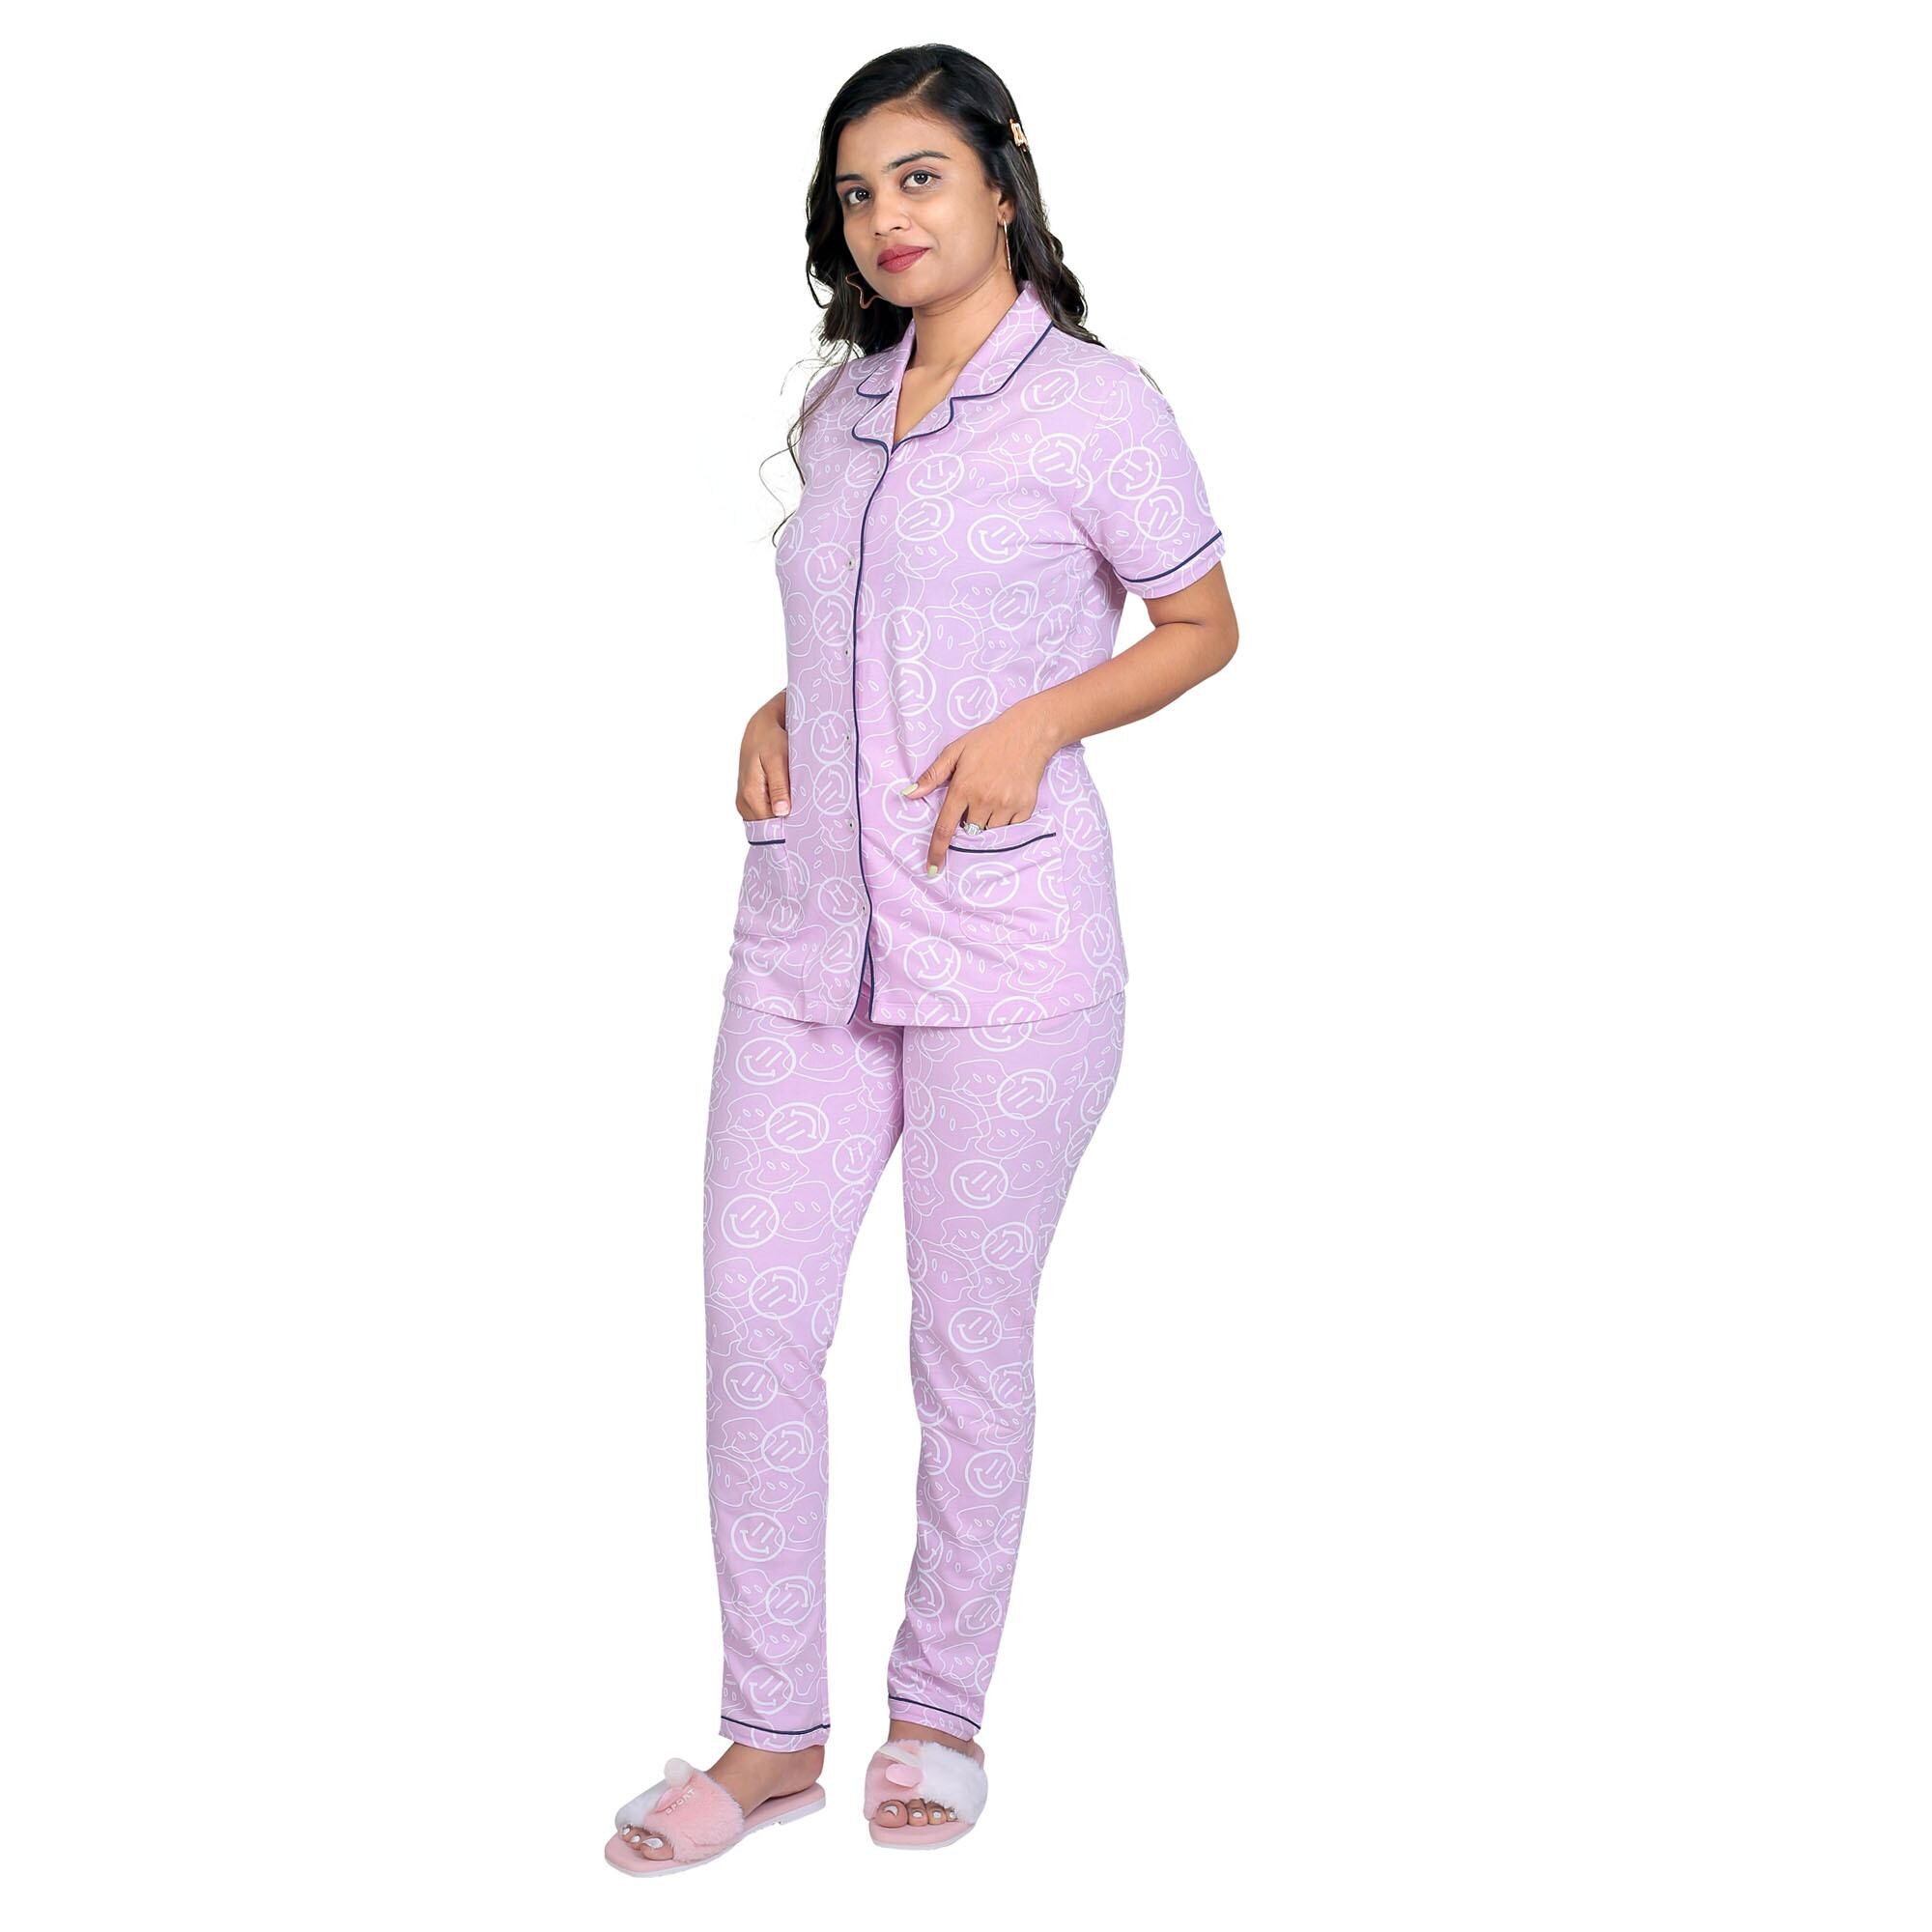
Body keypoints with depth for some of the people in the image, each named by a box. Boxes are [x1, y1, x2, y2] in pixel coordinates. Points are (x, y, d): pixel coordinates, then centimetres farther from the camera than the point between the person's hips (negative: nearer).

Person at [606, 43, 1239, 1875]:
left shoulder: (1096, 403, -3)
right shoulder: (839, 410, 14)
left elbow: (1202, 627, 3)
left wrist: (1037, 722, -13)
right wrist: (776, 712, 6)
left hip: (1007, 941, -5)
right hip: (809, 925, 6)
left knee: (968, 1338, 4)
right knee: (754, 1312, 2)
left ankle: (940, 1712, 23)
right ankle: (771, 1734, 15)